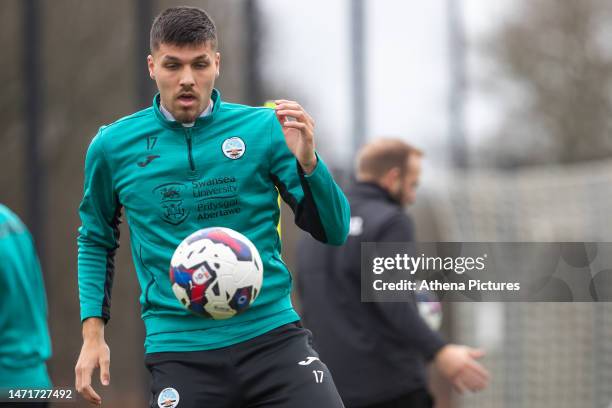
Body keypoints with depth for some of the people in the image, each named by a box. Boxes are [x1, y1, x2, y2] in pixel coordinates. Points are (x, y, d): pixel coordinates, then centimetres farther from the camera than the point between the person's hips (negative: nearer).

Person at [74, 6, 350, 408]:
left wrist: (307, 161, -15)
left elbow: (334, 232, 2)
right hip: (179, 351, 0)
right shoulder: (113, 146, 4)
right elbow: (96, 239, 19)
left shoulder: (263, 129, 1)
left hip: (272, 334, 0)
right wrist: (93, 331, 10)